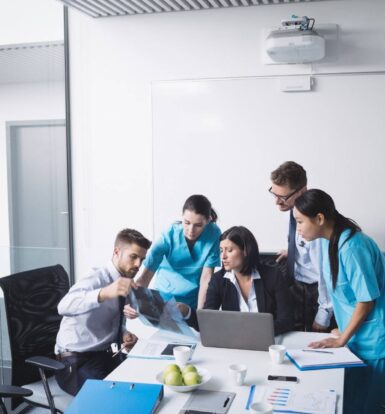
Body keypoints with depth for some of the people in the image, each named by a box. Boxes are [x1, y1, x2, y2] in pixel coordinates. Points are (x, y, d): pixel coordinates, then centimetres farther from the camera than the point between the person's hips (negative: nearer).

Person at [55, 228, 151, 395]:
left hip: (105, 355, 7)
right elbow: (64, 306, -39)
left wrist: (124, 334, -6)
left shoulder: (124, 282, 3)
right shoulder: (97, 279, -19)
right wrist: (104, 293, -55)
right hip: (76, 361, -7)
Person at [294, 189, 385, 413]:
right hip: (356, 336, 8)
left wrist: (341, 339, -11)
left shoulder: (352, 247, -24)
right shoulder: (330, 241, 3)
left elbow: (366, 301, -20)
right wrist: (341, 332, 15)